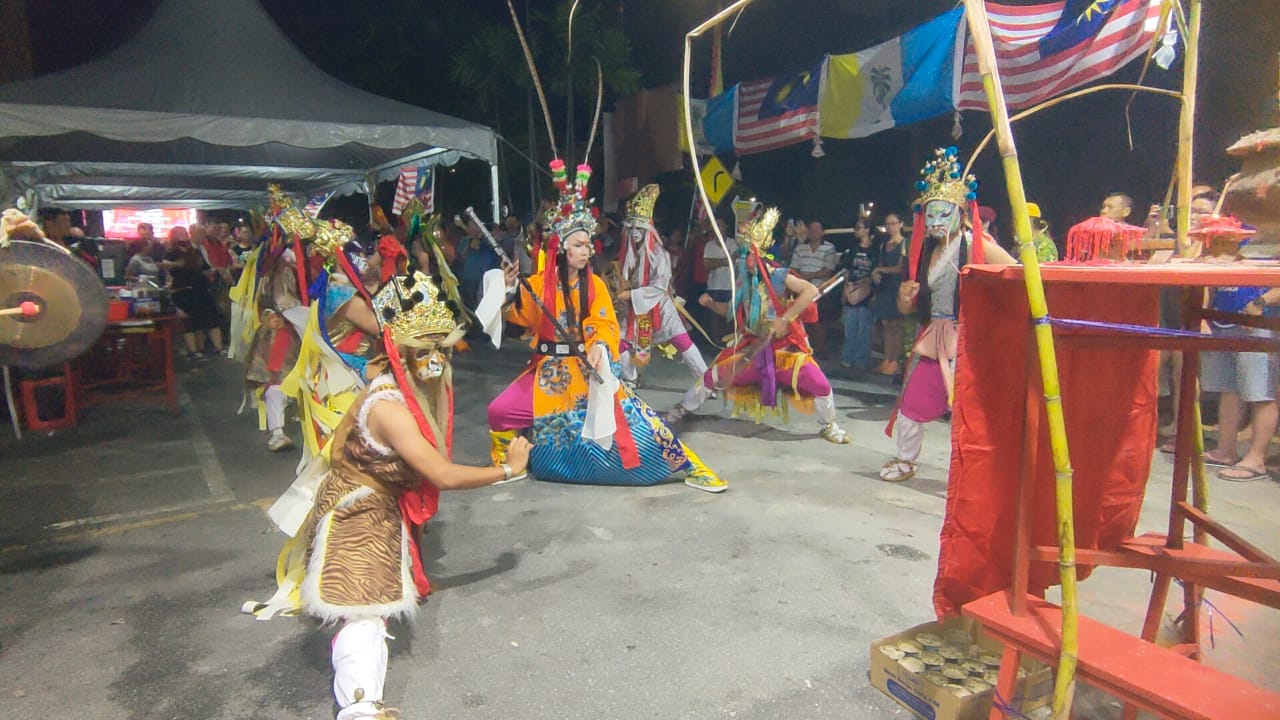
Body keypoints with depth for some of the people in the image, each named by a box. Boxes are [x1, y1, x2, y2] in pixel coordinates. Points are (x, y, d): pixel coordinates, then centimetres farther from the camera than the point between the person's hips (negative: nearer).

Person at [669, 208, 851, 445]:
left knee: (819, 383, -19)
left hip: (784, 344, -4)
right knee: (713, 375, 4)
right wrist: (710, 303, -2)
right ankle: (682, 408, 27)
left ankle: (829, 425, 9)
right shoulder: (743, 281, 4)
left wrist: (785, 319, -28)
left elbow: (812, 291, -25)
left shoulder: (778, 276, -14)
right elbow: (734, 310, 16)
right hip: (753, 345, 4)